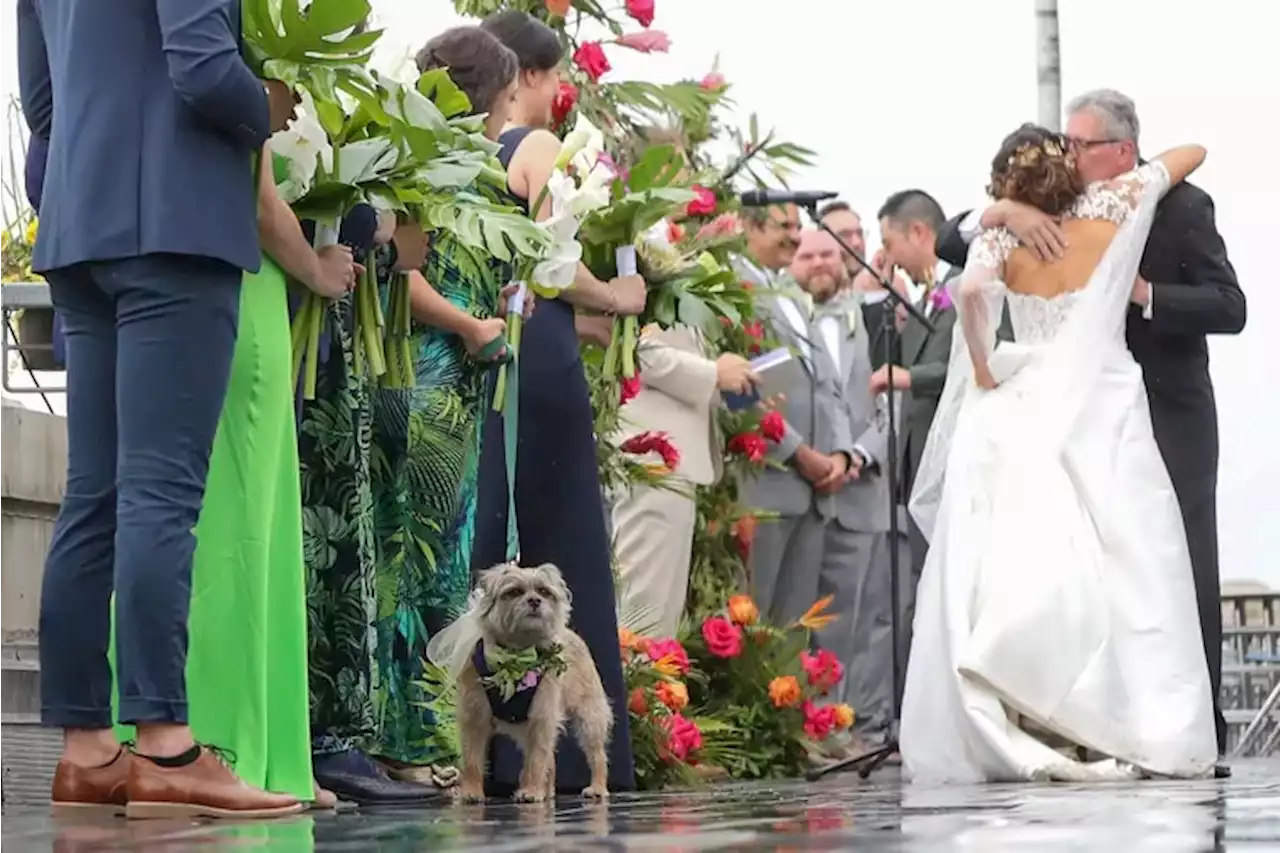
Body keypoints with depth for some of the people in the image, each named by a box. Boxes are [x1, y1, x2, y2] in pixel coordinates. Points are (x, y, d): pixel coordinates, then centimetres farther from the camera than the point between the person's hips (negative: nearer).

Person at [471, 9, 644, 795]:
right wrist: (619, 297, 2)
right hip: (539, 356, -7)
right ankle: (563, 745, -2)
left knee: (488, 546, 8)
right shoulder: (539, 148, -5)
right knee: (560, 551, -2)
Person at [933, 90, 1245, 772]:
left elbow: (1229, 307, -9)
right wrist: (1002, 213, -18)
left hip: (1168, 421, -3)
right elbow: (950, 245, 1)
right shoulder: (1050, 212, 4)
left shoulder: (1181, 207, -4)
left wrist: (1141, 293, -20)